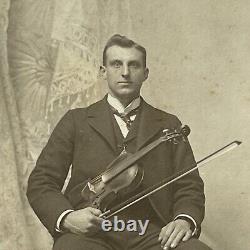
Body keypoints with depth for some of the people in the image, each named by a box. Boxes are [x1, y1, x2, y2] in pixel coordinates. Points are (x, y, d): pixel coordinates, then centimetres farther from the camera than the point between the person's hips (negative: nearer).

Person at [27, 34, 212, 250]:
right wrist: (66, 217, -11)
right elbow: (40, 183, 10)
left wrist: (185, 220, -11)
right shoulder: (76, 121, 14)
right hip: (90, 232, -1)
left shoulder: (169, 125, 17)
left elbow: (189, 186, 12)